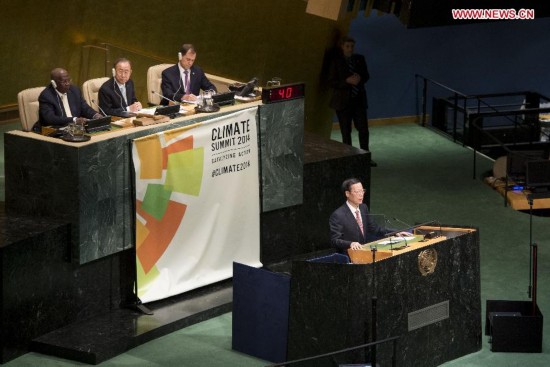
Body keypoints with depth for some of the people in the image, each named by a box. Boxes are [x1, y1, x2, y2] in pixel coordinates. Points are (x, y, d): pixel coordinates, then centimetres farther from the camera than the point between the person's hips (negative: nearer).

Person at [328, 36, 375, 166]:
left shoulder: (359, 59, 5)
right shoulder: (336, 62, -6)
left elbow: (366, 75, 12)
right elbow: (331, 82, -8)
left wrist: (360, 79, -11)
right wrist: (347, 81, -20)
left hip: (359, 98, 3)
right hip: (343, 100, -3)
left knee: (363, 129, 3)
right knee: (346, 131, 4)